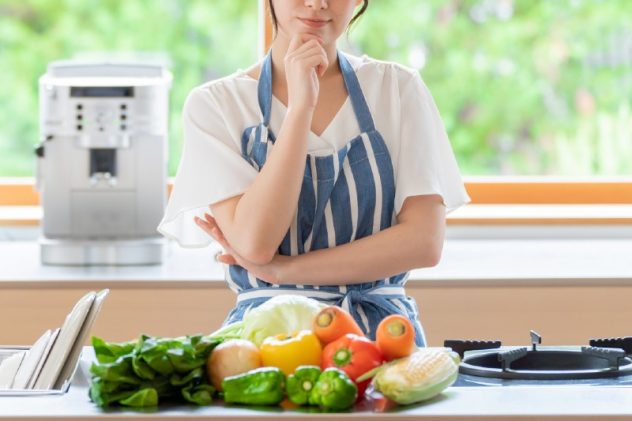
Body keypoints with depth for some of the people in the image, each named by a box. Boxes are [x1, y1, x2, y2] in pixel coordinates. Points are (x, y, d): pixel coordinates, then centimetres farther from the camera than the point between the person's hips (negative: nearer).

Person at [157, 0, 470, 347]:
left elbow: (425, 241, -4)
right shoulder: (215, 103, 2)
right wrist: (300, 106, -14)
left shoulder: (399, 87, 6)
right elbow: (255, 245, -12)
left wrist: (285, 269, -10)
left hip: (383, 332, 1)